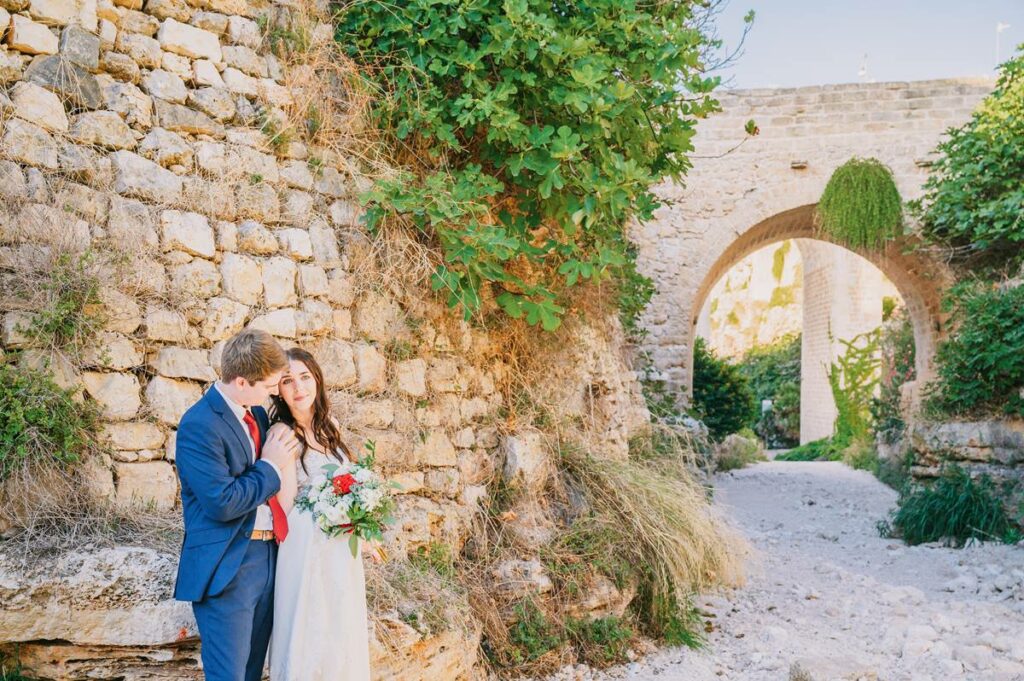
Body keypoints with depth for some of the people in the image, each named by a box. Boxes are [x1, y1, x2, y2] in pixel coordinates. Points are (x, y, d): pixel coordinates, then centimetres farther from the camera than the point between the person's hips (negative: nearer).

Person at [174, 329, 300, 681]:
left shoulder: (255, 411, 10)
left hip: (266, 557, 8)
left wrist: (283, 456, 3)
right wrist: (270, 467, -12)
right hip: (226, 568, -8)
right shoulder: (199, 425, -17)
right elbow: (222, 503, -22)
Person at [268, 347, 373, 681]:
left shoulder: (331, 426, 7)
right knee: (309, 633, 3)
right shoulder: (282, 434, -12)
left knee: (343, 631, 14)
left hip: (344, 546, 6)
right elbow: (284, 505, -15)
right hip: (307, 546, -6)